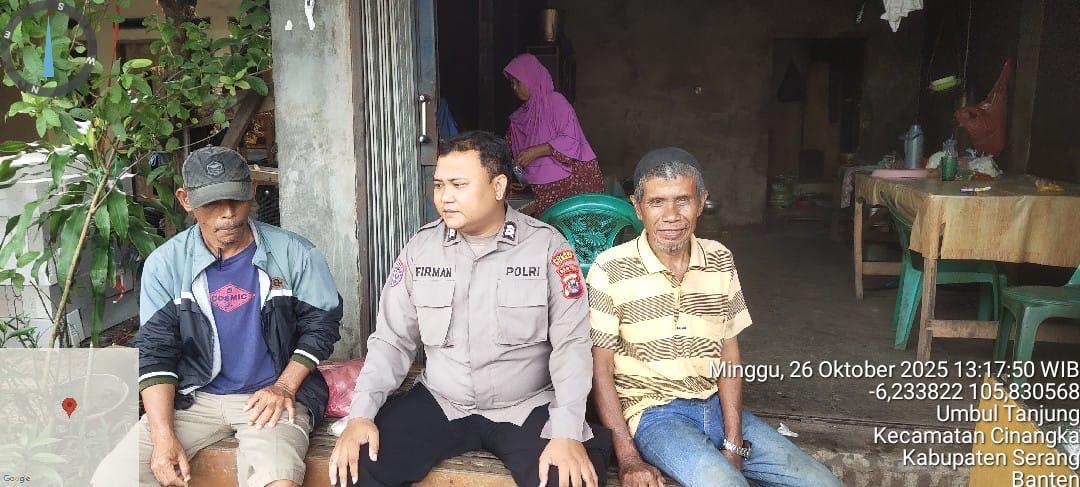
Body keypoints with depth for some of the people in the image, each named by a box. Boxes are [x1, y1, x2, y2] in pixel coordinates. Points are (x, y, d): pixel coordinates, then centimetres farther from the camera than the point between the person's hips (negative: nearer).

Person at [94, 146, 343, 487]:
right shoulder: (164, 264, 0)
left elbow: (321, 324, 4)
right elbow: (154, 350, 0)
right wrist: (163, 436, -10)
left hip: (271, 395, -2)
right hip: (193, 397, 3)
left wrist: (284, 386, -9)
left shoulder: (295, 254, -4)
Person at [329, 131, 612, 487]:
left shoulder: (547, 246, -8)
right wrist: (361, 414, -10)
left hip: (527, 408, -2)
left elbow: (571, 344, -10)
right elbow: (392, 340, 4)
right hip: (439, 403, 3)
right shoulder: (420, 247, 1)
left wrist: (567, 433, -21)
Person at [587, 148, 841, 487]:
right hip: (653, 412, -5)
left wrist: (733, 445, -7)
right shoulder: (610, 270, -8)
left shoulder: (721, 261, 6)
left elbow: (728, 355, 4)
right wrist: (628, 459, -15)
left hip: (716, 406, 5)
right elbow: (601, 368, -7)